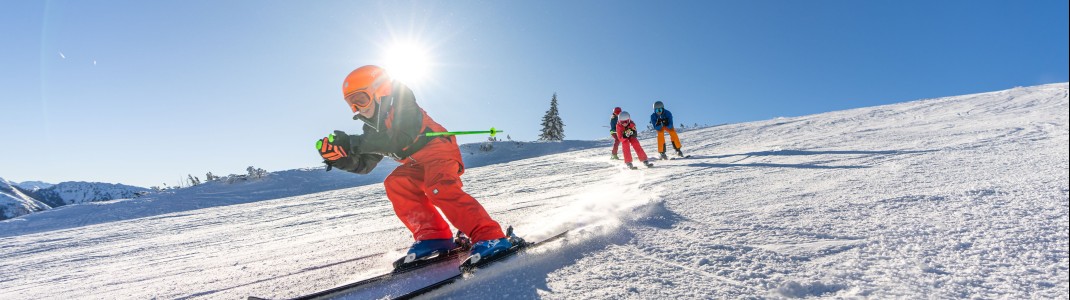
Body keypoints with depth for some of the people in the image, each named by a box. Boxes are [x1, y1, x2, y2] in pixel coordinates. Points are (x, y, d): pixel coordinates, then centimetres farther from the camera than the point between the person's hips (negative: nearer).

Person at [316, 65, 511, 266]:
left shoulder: (402, 104, -11)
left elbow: (399, 139, -28)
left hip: (439, 149, -9)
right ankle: (432, 236, -14)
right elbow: (364, 164, 11)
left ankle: (490, 237, -36)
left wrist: (354, 144, -28)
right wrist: (338, 157, -7)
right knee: (396, 183, -11)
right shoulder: (375, 128, 13)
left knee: (440, 188, -31)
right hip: (418, 163, 9)